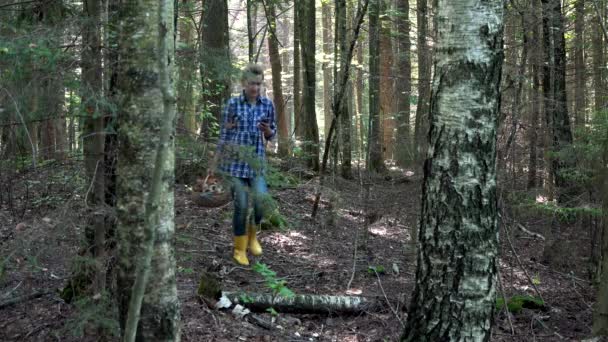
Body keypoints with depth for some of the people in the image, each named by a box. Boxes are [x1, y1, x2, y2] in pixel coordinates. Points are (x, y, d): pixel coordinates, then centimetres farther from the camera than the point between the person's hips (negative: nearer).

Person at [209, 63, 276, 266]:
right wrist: (214, 164, 2)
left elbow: (271, 135, 12)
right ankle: (239, 249, 11)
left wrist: (266, 130, -13)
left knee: (261, 199, -17)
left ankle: (252, 234, 13)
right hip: (235, 158, -2)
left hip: (257, 159, 2)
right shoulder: (232, 104, -4)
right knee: (242, 205, -6)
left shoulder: (268, 104, 3)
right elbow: (224, 134, 1)